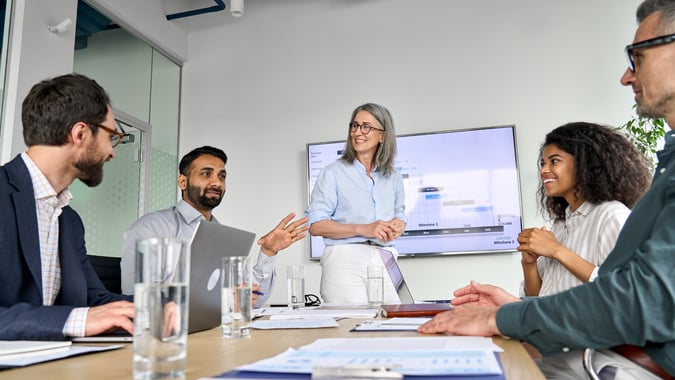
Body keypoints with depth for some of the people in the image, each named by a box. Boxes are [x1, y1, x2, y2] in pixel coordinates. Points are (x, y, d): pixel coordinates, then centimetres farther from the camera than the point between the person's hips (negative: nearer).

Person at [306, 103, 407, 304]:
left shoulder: (393, 178, 16)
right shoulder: (333, 172, 1)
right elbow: (315, 225, -5)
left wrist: (397, 226, 1)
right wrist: (362, 229, -15)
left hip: (385, 261, 4)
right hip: (345, 261, -4)